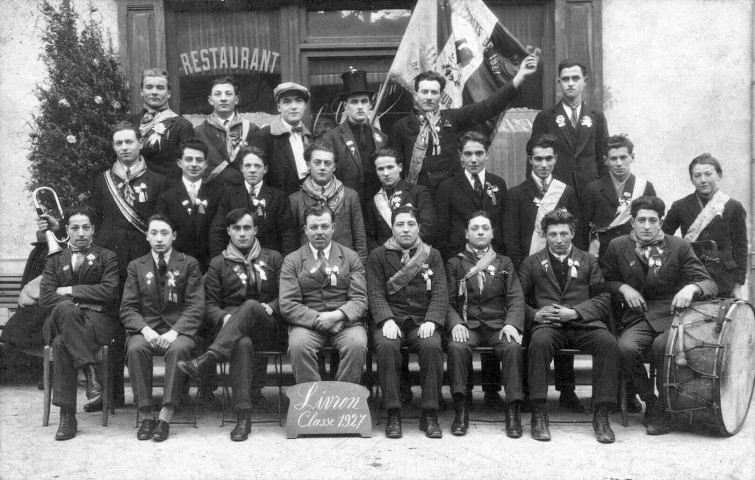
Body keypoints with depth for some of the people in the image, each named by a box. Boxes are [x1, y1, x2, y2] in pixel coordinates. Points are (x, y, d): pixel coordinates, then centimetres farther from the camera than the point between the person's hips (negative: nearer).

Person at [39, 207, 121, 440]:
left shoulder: (107, 258, 13)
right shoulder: (54, 261, 19)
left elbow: (109, 291, -5)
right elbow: (45, 298, 5)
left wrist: (70, 291, -5)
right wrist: (76, 303, -10)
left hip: (99, 321, -2)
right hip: (61, 322, 2)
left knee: (62, 344, -33)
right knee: (64, 308, -35)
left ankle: (67, 416, -28)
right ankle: (91, 370, -34)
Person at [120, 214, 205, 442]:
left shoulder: (189, 264, 8)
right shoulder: (136, 266, 13)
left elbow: (196, 306, -1)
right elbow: (127, 308, 6)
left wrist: (174, 332, -17)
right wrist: (145, 330, -15)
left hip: (179, 328, -1)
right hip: (145, 328, 2)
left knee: (179, 348, -35)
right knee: (135, 348, -32)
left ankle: (165, 417, -31)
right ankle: (145, 416, -24)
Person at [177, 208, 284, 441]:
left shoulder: (273, 258, 17)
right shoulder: (219, 263, 17)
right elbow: (210, 304, 10)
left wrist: (269, 308, -10)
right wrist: (225, 318, -12)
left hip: (268, 328, 0)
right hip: (230, 328, 0)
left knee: (250, 306, -36)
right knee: (243, 344, -38)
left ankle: (206, 360, -45)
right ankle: (244, 416, -42)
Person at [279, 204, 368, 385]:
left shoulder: (350, 257, 13)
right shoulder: (291, 261, 10)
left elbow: (360, 299, 4)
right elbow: (287, 305, 0)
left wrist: (338, 315, -15)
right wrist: (318, 319, -13)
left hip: (345, 321, 1)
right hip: (307, 323, 0)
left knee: (357, 344, -31)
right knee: (298, 346, -33)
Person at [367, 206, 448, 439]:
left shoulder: (432, 255, 15)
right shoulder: (378, 255, 12)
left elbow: (440, 293, 5)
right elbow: (375, 293, 2)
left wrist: (431, 321, -13)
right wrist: (387, 320, -16)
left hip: (422, 321, 1)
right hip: (391, 319, 0)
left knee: (432, 346, -31)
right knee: (386, 346, -33)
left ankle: (430, 415, -20)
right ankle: (393, 414, -23)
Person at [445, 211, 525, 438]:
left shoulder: (504, 263, 18)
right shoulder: (455, 263, 14)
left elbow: (516, 298, 7)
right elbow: (448, 300, 6)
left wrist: (512, 323, -13)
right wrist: (455, 324, -14)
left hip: (498, 324, 1)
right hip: (467, 325, -1)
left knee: (513, 347, -31)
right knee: (456, 347, -33)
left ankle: (513, 410, -24)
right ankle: (460, 410, -24)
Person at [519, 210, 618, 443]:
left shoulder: (589, 261, 19)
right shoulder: (531, 263, 18)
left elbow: (603, 299, 8)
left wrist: (574, 312, -9)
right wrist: (534, 314, -11)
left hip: (583, 322, 1)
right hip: (548, 324, -1)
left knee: (608, 342, -31)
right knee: (539, 341, -37)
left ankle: (601, 415, -23)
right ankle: (539, 415, -30)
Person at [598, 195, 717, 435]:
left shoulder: (680, 247, 4)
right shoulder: (618, 247, 7)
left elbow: (709, 284, 2)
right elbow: (603, 282, 16)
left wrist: (691, 288, -22)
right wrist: (623, 287, -6)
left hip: (671, 314, -1)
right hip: (638, 317, 2)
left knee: (661, 346, -34)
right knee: (626, 348, -30)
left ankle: (666, 409, -10)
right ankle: (650, 403, -5)